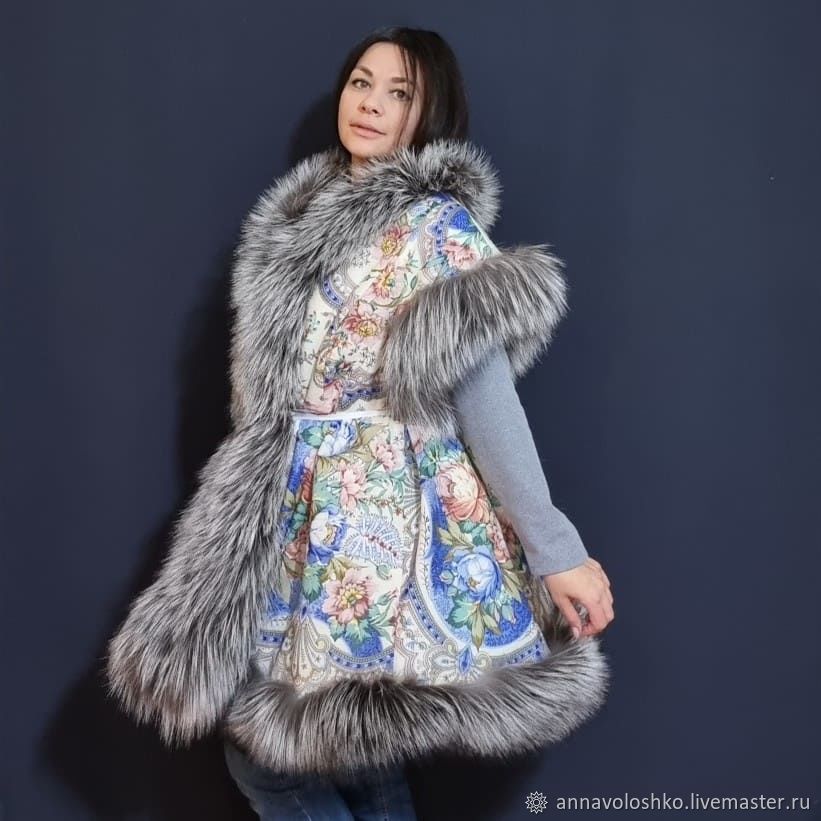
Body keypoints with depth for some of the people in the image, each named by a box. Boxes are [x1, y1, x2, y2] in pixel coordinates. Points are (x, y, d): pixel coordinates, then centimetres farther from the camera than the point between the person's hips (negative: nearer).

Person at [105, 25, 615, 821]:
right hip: (310, 514, 8)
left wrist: (556, 548, -19)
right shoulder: (305, 219, 13)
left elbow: (483, 392, -17)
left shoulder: (439, 225, -10)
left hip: (392, 515, -7)